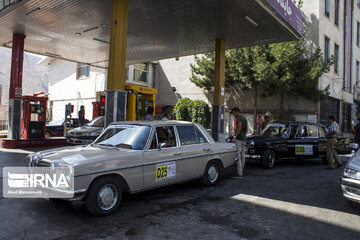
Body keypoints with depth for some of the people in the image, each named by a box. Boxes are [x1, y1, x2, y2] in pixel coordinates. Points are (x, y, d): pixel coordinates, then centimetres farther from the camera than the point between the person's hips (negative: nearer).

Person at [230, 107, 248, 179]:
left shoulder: (239, 117, -11)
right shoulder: (244, 118, 18)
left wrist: (235, 137, -23)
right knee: (242, 156, 16)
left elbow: (239, 128, -24)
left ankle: (239, 174, -15)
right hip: (244, 139, 10)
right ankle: (242, 171, 26)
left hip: (239, 139, -10)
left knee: (238, 156, -11)